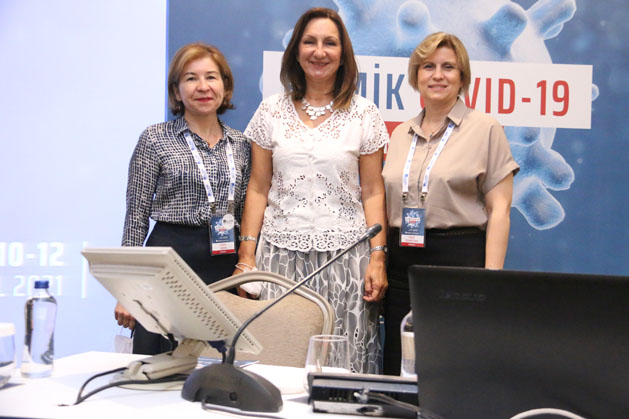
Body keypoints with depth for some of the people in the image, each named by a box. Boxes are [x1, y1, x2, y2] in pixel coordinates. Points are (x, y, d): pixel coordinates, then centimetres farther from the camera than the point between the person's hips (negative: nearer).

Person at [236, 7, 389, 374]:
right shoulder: (271, 111, 9)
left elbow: (373, 192, 5)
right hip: (282, 252, 1)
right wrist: (247, 255, 2)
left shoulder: (364, 115, 6)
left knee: (345, 360, -6)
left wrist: (378, 257, -5)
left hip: (344, 253, -1)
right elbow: (258, 188, 10)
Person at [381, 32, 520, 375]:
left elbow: (499, 209, -4)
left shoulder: (485, 130, 0)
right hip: (402, 261, 5)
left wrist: (491, 280, -12)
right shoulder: (400, 134, 15)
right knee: (397, 373, 6)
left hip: (460, 258, -5)